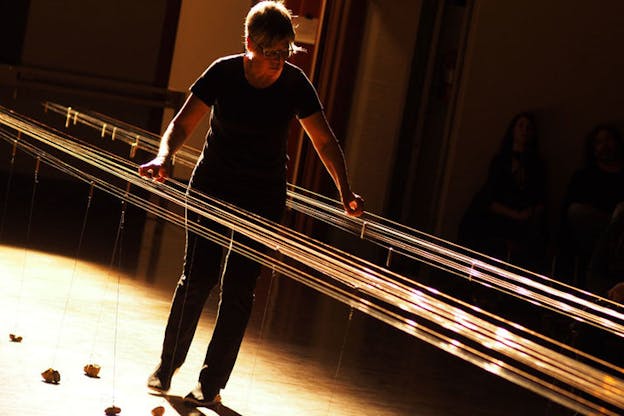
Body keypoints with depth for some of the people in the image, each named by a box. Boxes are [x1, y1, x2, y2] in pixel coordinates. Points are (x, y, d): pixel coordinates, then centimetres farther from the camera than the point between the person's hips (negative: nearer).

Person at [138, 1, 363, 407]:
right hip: (211, 187, 0)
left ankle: (211, 383, 9)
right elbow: (182, 125, -10)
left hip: (263, 198, 0)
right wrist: (165, 156, -31)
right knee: (197, 279, -2)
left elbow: (325, 141, -9)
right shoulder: (223, 73, -13)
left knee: (238, 288, -2)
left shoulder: (294, 83, -11)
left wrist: (346, 193, -20)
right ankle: (167, 364, 20)